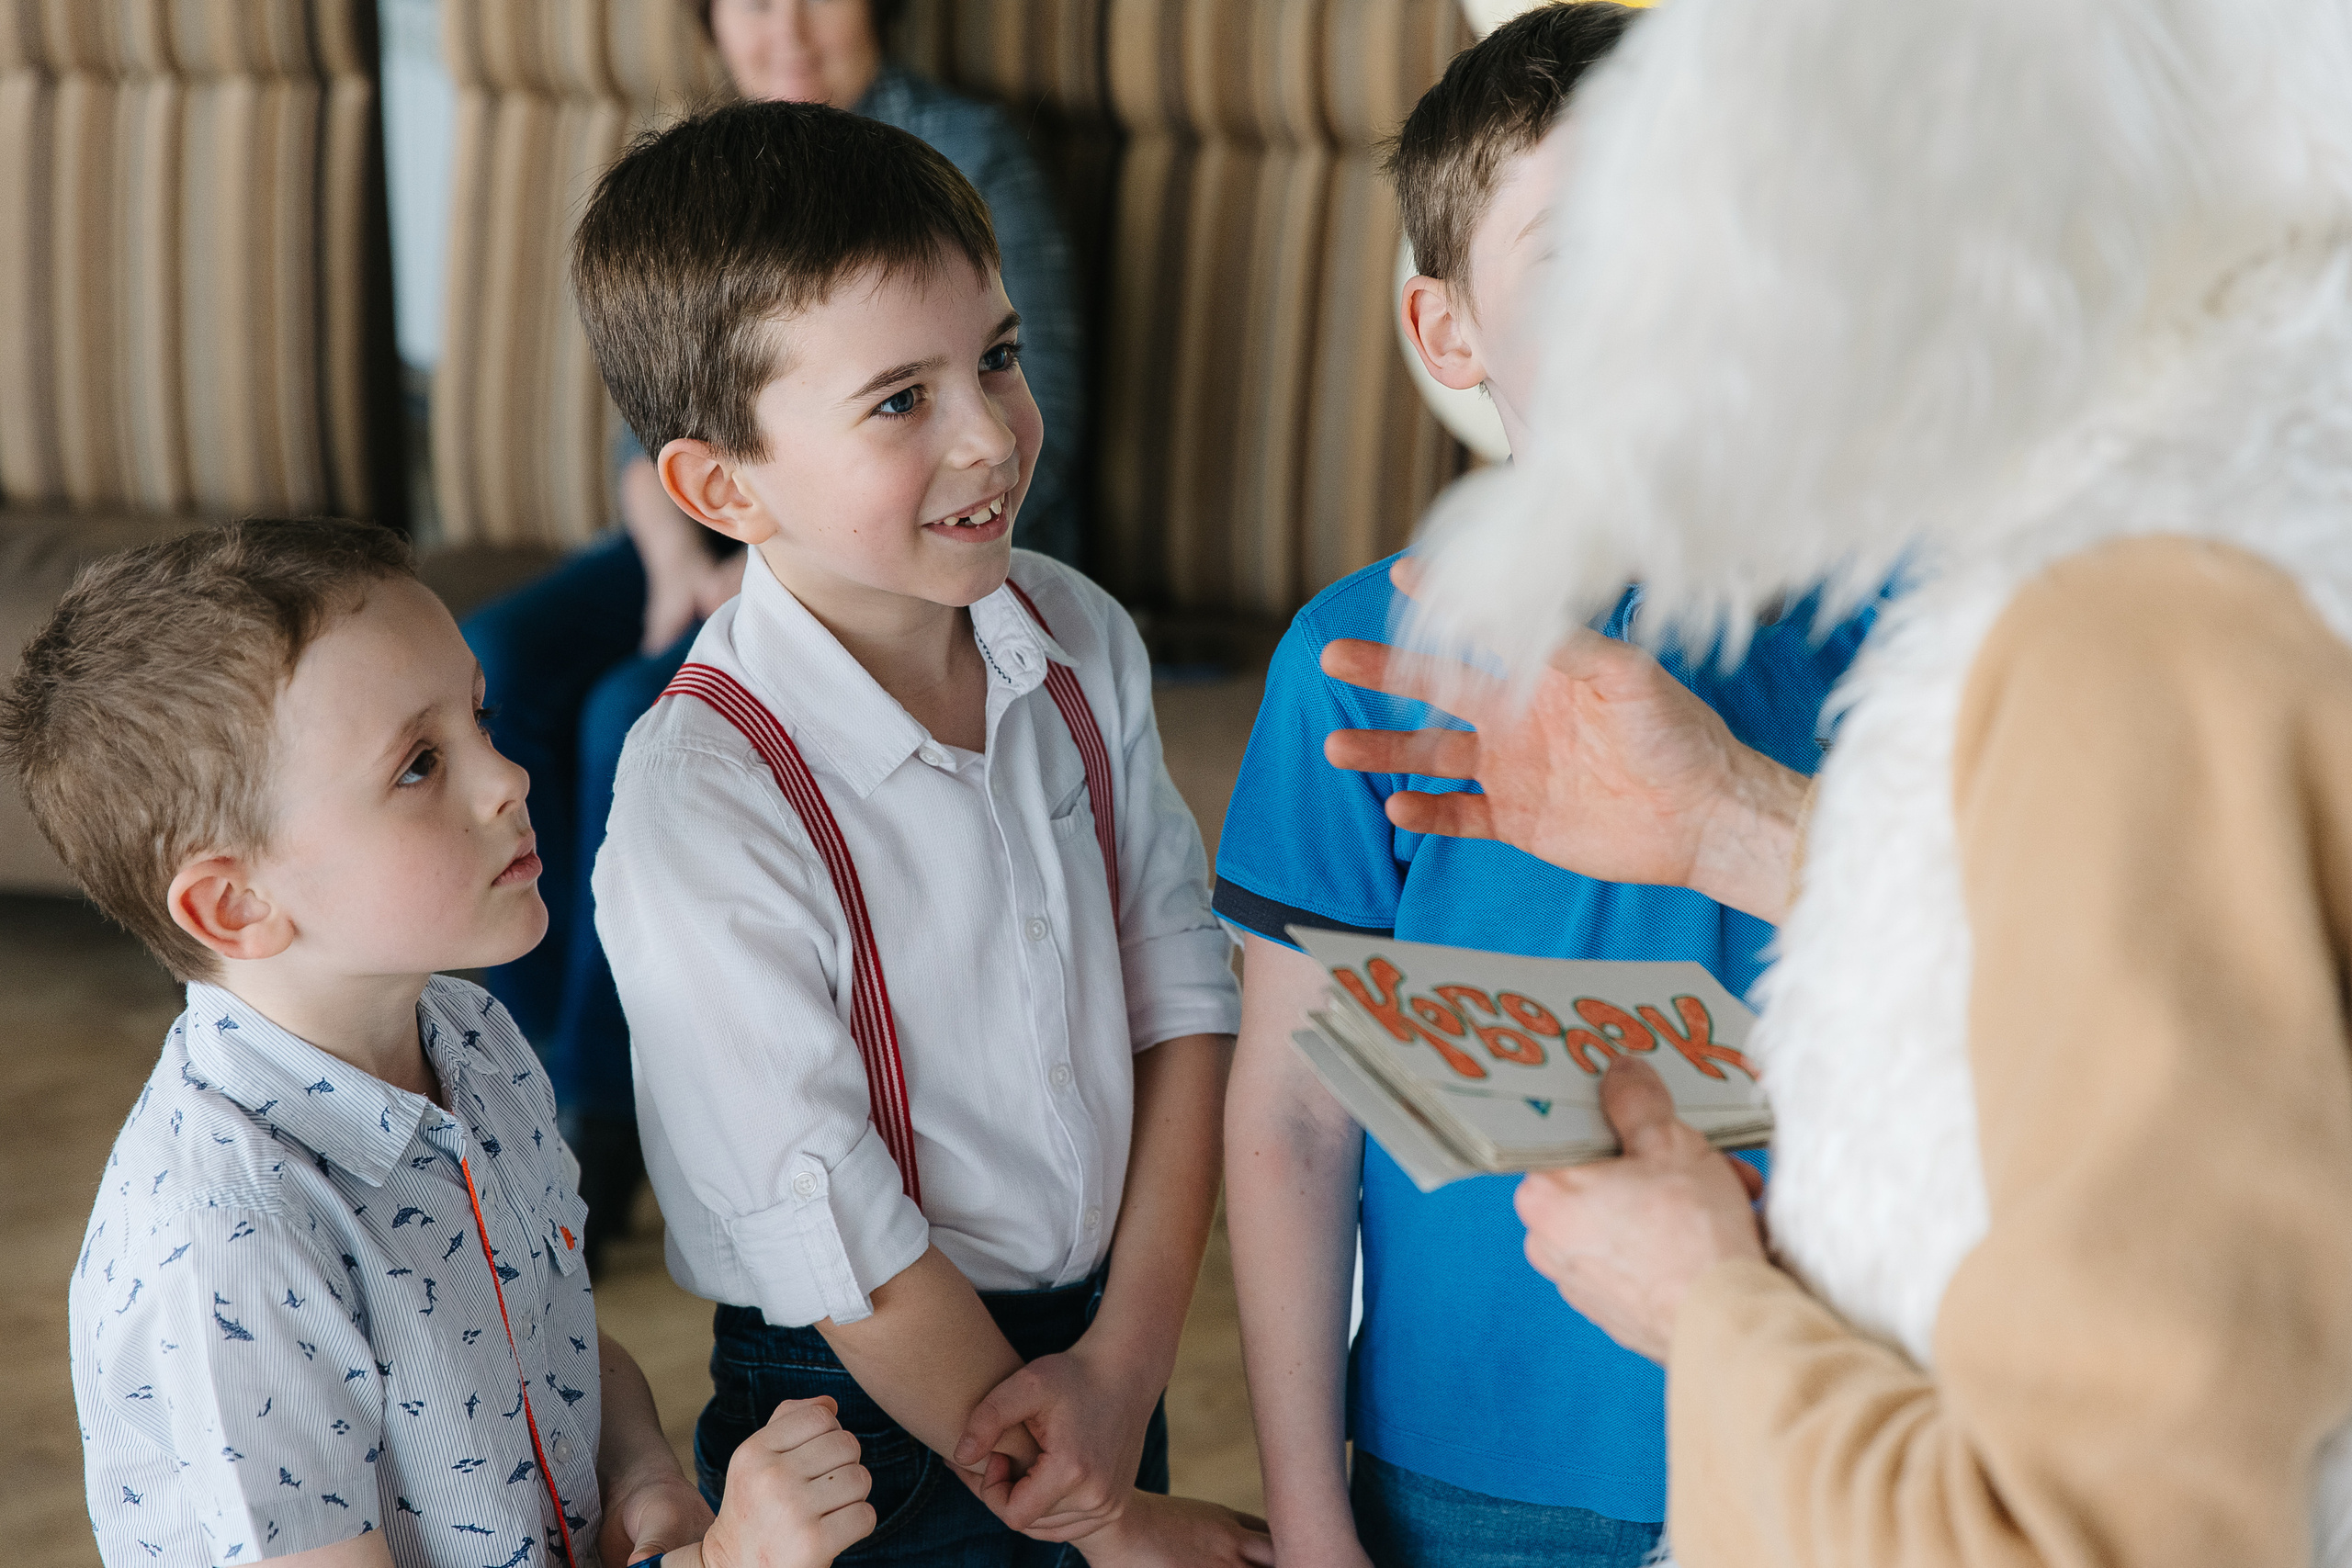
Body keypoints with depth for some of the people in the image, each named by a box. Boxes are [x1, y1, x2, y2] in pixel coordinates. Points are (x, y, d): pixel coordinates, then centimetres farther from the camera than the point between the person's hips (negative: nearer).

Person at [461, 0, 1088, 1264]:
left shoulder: (964, 160, -7)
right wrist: (679, 562, -11)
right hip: (728, 537, 6)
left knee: (638, 717, -28)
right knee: (494, 669, -20)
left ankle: (601, 1125, -13)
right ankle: (542, 1080, -15)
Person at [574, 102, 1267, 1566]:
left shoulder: (1083, 641, -8)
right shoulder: (706, 810, -26)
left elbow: (1184, 983, -3)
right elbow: (844, 1256, -21)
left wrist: (1125, 1362, -12)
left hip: (1096, 1351, 5)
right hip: (872, 1430, -5)